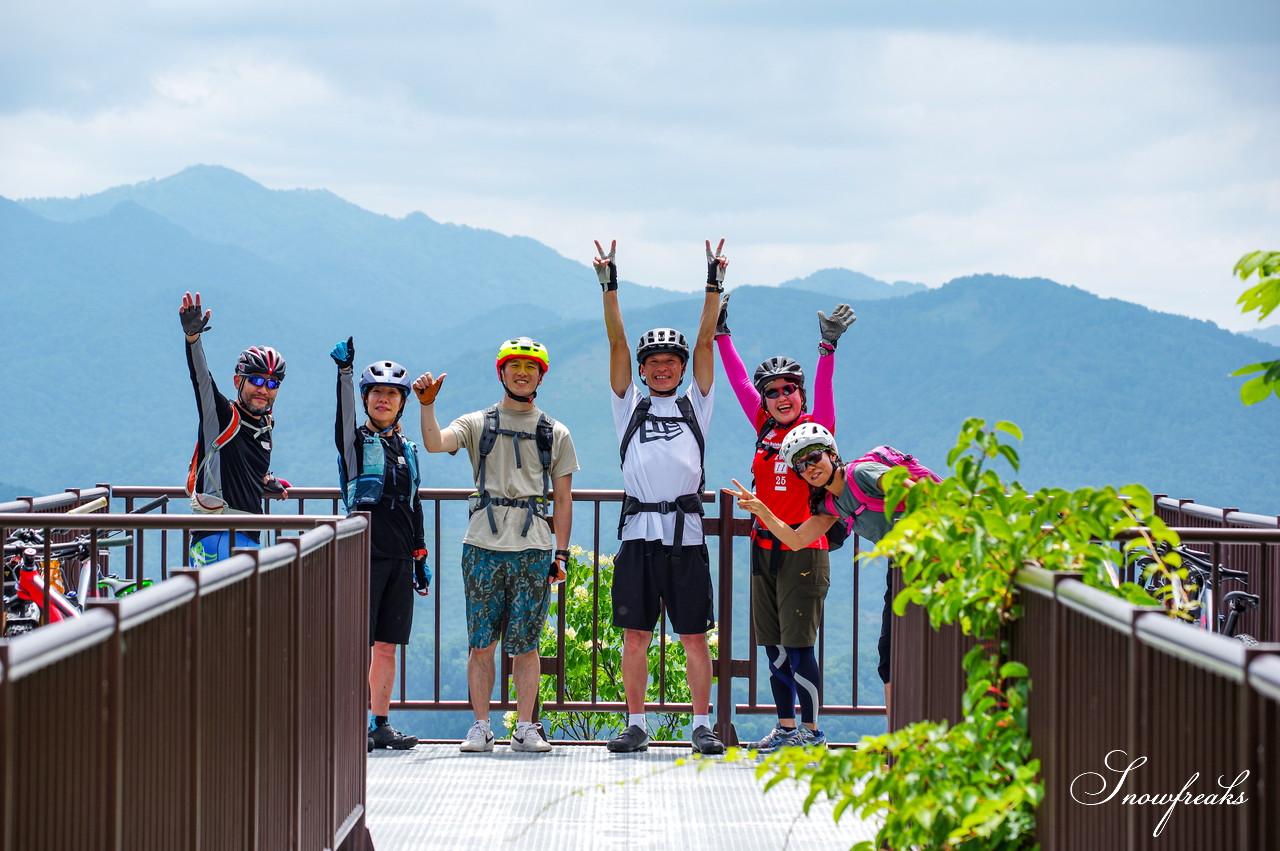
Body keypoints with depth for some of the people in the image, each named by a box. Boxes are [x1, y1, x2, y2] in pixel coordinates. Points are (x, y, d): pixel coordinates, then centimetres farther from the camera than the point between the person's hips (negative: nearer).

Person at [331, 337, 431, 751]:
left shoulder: (407, 449, 18)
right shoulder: (354, 441, 3)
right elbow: (344, 416, -21)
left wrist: (421, 559, 18)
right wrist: (345, 371, -36)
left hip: (400, 558, 5)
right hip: (364, 554, -5)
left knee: (387, 646, 6)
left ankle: (381, 724, 10)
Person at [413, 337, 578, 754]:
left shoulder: (556, 434, 14)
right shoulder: (477, 424, 11)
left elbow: (563, 499, 12)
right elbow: (435, 443, -8)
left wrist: (561, 554, 4)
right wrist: (427, 405, -23)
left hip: (533, 548, 0)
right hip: (484, 547, 0)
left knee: (525, 644, 1)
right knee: (481, 642, 0)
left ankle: (525, 728, 6)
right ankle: (480, 727, 5)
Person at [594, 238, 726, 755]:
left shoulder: (695, 406, 14)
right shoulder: (630, 406, 14)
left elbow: (706, 342, 6)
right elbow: (617, 343, 7)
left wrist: (714, 286, -1)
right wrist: (609, 288, -1)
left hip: (685, 533, -1)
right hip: (638, 532, 1)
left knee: (694, 634, 1)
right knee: (635, 634, 2)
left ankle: (702, 726, 5)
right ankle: (636, 726, 9)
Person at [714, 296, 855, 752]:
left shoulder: (816, 427, -3)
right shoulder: (766, 428, 11)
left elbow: (823, 391, -19)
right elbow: (740, 382, 17)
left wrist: (828, 348, -31)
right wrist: (721, 334, 19)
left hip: (803, 548, -6)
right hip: (765, 548, 6)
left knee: (798, 644, -7)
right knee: (773, 645, 9)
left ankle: (811, 730, 0)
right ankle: (786, 727, 17)